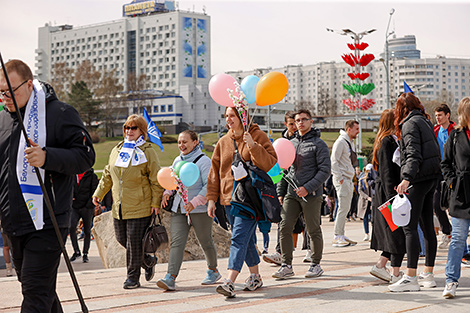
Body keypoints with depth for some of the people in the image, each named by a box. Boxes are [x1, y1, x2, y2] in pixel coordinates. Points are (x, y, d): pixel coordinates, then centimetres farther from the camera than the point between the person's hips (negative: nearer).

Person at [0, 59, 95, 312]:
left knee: (36, 291, -10)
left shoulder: (61, 114, -7)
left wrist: (47, 157, -25)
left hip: (46, 222, -7)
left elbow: (86, 157, -11)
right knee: (40, 288, 17)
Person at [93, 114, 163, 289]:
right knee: (122, 239, 10)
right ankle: (147, 262, 30)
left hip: (140, 207, -6)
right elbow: (107, 175, 22)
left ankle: (133, 277, 6)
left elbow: (156, 180, -4)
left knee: (134, 242, -6)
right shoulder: (117, 150, 14)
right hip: (119, 207, 6)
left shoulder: (147, 152, -3)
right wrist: (99, 193, 16)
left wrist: (155, 203, -9)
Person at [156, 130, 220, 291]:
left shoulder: (203, 160, -9)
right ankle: (171, 278, -17)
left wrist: (195, 202, -25)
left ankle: (213, 271, 32)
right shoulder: (177, 160, 13)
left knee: (206, 241, 9)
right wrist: (167, 192, 3)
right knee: (176, 241, -8)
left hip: (199, 210, -5)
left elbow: (209, 185, -15)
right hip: (179, 208, 5)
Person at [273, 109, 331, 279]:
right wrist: (281, 192, 11)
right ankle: (286, 266, 3)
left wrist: (307, 188, -17)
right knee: (285, 228, -3)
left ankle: (316, 265, 16)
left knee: (314, 231, 3)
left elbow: (325, 170, -9)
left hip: (311, 195, -5)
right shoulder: (290, 143, 15)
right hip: (291, 195, 5)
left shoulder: (319, 144, -3)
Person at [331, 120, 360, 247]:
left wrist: (351, 181, 17)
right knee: (343, 208, -11)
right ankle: (337, 237, -8)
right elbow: (334, 161, -18)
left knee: (346, 208, 10)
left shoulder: (349, 142, 18)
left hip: (349, 180, 10)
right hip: (342, 180, -10)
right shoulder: (340, 142, -12)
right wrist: (339, 178, -19)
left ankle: (341, 235, 15)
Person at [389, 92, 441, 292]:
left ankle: (410, 278, -14)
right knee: (427, 226, 11)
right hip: (432, 178, 9)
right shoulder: (425, 122, 17)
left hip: (419, 179, -9)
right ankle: (428, 275, 16)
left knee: (410, 227, -10)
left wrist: (407, 178, -30)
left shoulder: (410, 124, -9)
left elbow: (414, 155, -21)